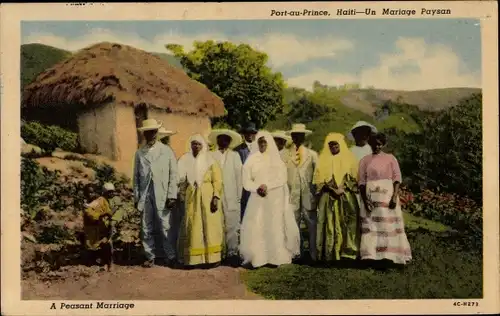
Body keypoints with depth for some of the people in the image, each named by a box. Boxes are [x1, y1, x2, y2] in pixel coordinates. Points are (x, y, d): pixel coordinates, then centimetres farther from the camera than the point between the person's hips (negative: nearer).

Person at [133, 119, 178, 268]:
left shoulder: (167, 151, 6)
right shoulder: (139, 153, 12)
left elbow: (173, 174, 2)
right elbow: (136, 176, 11)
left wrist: (172, 196, -5)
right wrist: (136, 197, 4)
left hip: (162, 195, -2)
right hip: (145, 196, 2)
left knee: (166, 227, -3)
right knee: (146, 228, 6)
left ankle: (170, 256, 9)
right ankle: (150, 256, 16)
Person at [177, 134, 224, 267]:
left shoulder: (210, 160, 2)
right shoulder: (186, 160, 9)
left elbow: (217, 180, -3)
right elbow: (182, 181, 13)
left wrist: (216, 197, -13)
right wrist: (183, 196, 6)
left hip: (208, 197, -2)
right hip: (192, 198, 3)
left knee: (210, 226, -2)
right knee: (193, 227, 2)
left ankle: (212, 257, 2)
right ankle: (194, 258, 7)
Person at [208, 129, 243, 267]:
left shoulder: (234, 156, 10)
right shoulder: (211, 156, 9)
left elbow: (238, 176, 6)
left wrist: (238, 196, -1)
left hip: (231, 197, 0)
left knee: (232, 226, -4)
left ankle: (232, 253, 1)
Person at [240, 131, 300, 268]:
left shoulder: (277, 159, 4)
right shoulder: (252, 160, 6)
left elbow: (282, 179, -4)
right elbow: (246, 181, 2)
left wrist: (266, 186, -15)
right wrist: (257, 188, -15)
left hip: (275, 199, -1)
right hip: (257, 199, 1)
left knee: (275, 227, -4)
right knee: (255, 227, -7)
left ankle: (277, 257, -2)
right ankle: (257, 257, -6)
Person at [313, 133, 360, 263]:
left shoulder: (349, 158, 9)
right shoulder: (323, 160, 10)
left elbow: (354, 177, 3)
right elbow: (319, 179, 2)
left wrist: (342, 189, -12)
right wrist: (332, 189, -12)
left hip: (346, 197, 0)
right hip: (328, 197, 0)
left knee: (346, 223, -5)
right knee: (330, 223, -4)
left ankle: (347, 251, -4)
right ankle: (330, 253, -4)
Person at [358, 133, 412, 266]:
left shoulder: (390, 158, 7)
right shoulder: (365, 160, 10)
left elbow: (397, 178, 0)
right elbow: (362, 181, 5)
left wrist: (395, 196, -13)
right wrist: (365, 199, -8)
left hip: (387, 196, -1)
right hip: (371, 197, 1)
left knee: (389, 225, -2)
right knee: (371, 225, 0)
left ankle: (390, 255, 2)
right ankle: (372, 255, 3)